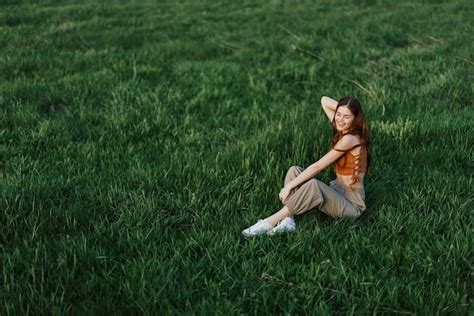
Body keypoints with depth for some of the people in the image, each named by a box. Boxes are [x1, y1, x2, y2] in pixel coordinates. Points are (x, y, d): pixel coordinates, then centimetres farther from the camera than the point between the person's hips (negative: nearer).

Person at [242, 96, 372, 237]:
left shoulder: (350, 139, -21)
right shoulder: (343, 131, 5)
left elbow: (317, 167, -21)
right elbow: (324, 101, 14)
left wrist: (289, 186, -17)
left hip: (352, 203, -9)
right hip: (337, 192, 9)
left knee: (313, 184, -36)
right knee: (294, 171, -6)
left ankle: (270, 223, -29)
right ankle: (288, 220, -23)